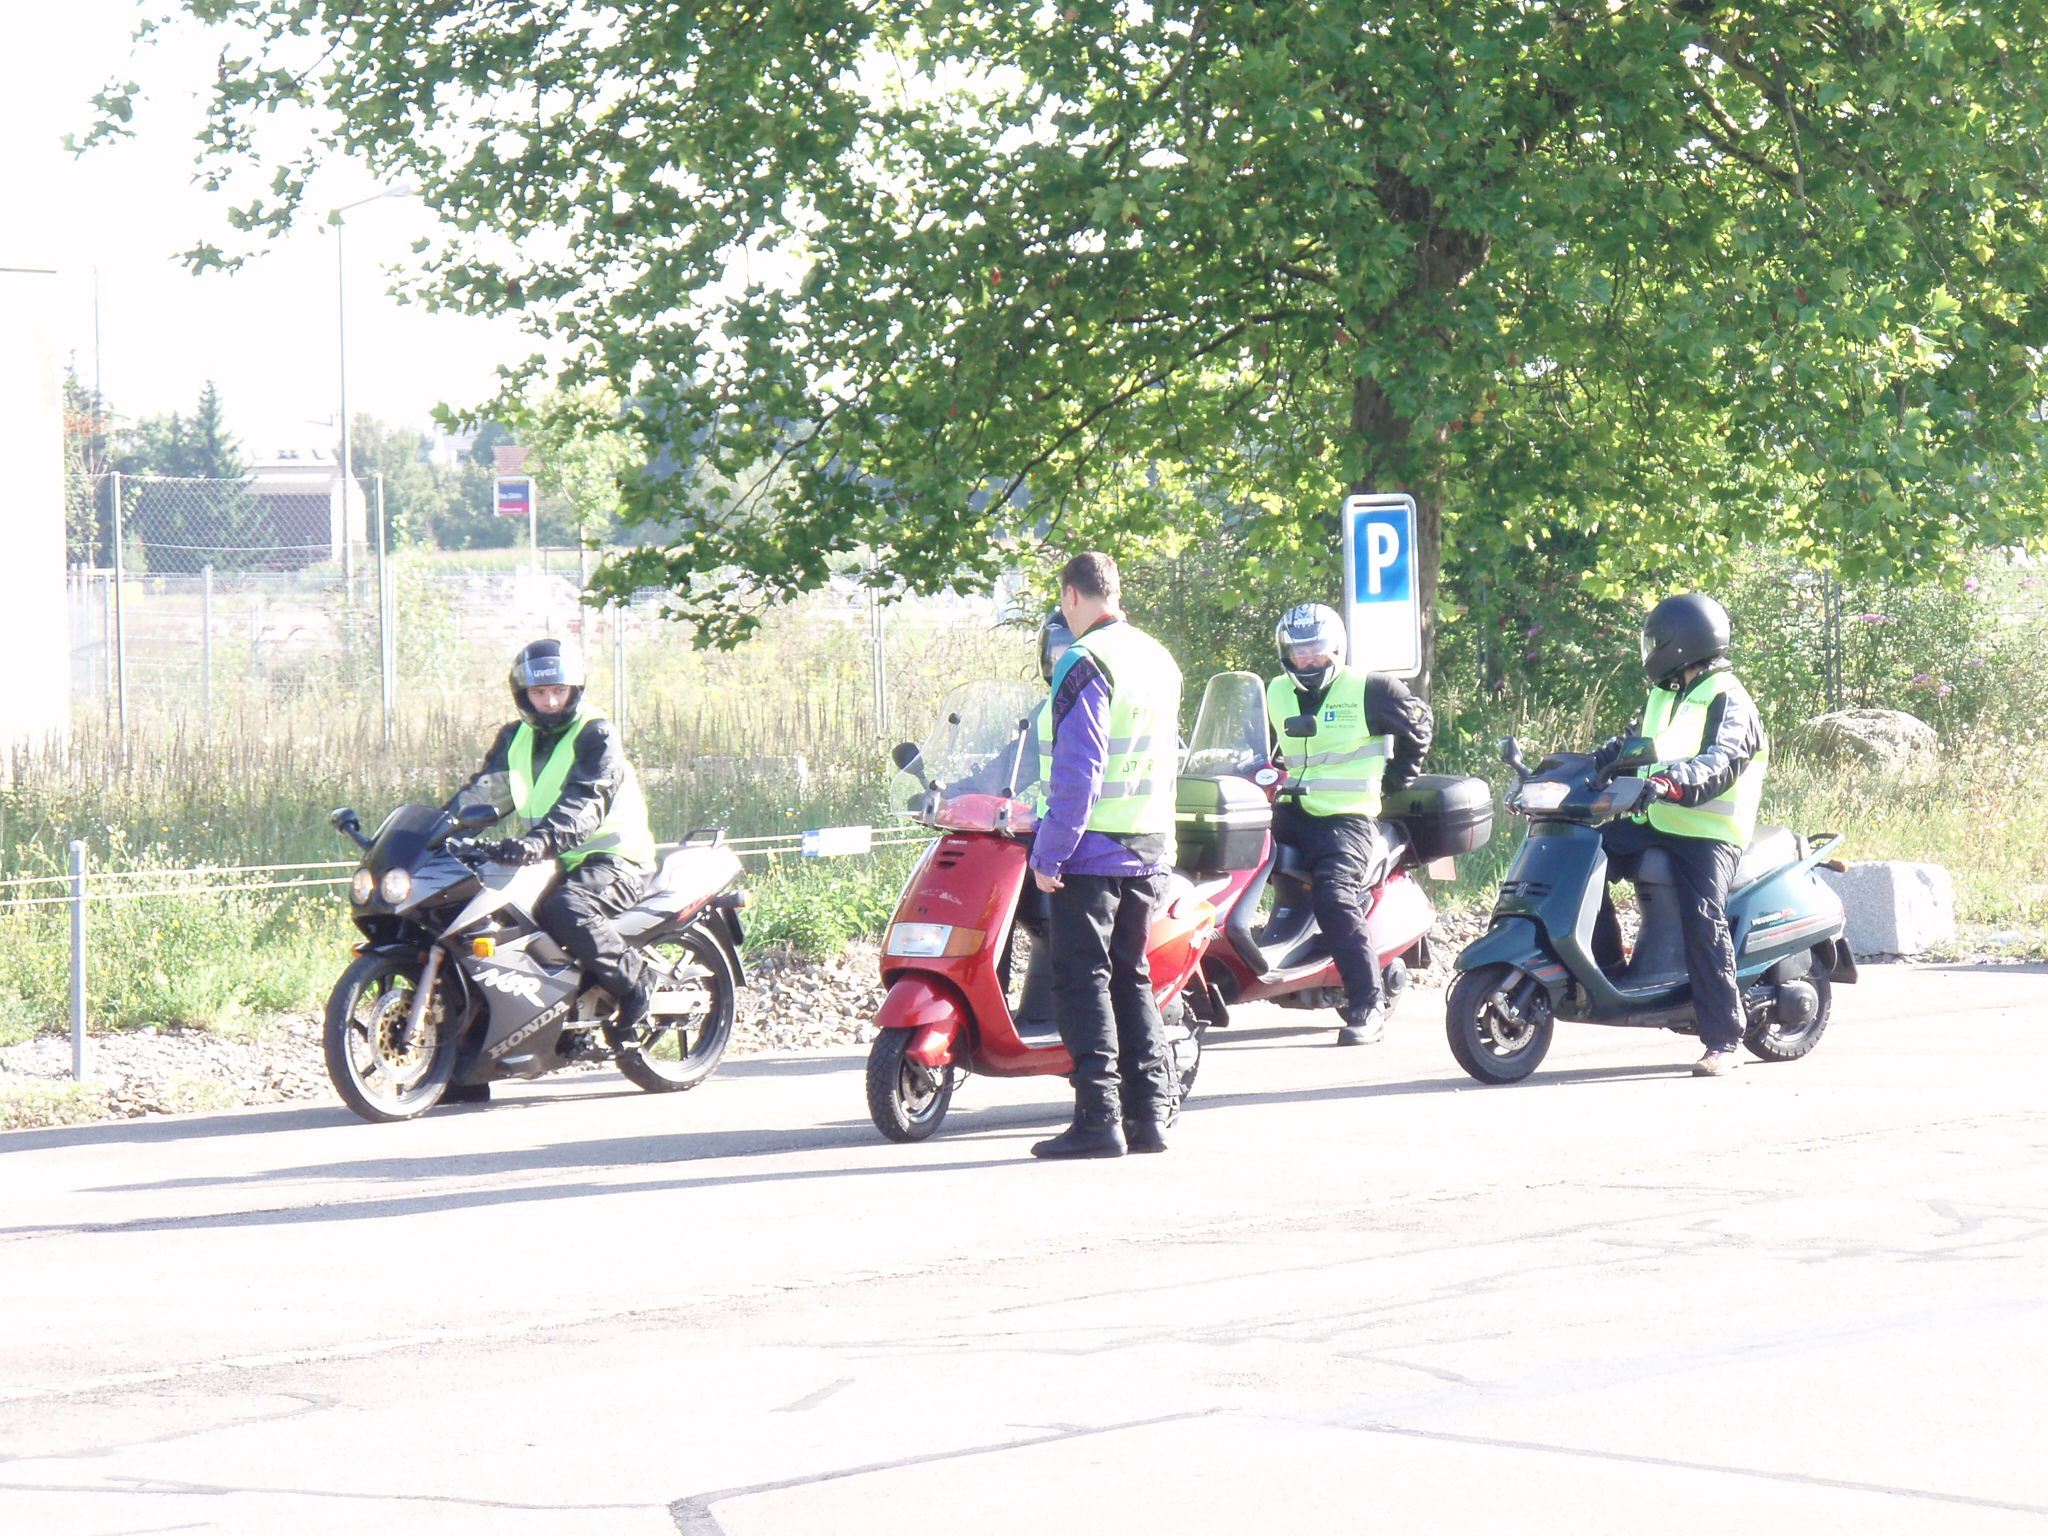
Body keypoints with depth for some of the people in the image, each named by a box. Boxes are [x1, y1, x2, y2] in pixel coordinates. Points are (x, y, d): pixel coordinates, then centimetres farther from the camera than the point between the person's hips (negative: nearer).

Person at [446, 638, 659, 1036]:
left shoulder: (595, 734, -9)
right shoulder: (515, 737, 13)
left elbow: (585, 804, -24)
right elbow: (484, 790, 6)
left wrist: (538, 842, -42)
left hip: (611, 858, -7)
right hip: (547, 863, 8)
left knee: (566, 910, -36)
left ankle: (632, 986, -19)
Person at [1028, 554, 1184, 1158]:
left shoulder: (1085, 662, -13)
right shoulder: (1160, 660, 14)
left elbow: (1078, 769, -19)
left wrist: (1050, 852, -16)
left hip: (1093, 850, -8)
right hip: (1151, 848, 8)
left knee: (1081, 978, -4)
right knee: (1131, 978, 13)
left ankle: (1098, 1117, -9)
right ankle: (1150, 1113, 11)